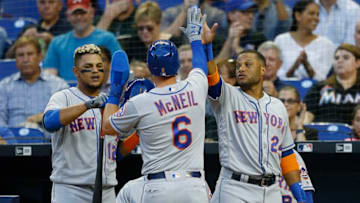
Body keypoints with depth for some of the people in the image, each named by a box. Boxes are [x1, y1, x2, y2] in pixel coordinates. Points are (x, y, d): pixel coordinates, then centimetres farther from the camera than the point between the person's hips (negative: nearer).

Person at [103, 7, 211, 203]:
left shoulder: (139, 104, -6)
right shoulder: (195, 89, 2)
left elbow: (107, 127, 12)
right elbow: (201, 67, 29)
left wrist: (113, 94, 25)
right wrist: (195, 37, 46)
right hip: (195, 186, 2)